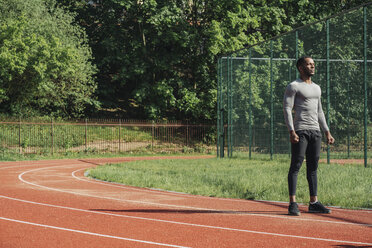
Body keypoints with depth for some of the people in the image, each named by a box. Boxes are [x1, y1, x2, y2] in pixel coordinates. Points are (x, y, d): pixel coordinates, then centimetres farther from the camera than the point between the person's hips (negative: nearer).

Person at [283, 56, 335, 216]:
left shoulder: (317, 88, 21)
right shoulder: (293, 86, -2)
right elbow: (287, 109, -9)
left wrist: (327, 132, 19)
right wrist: (291, 131, -20)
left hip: (315, 131, 7)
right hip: (300, 130, -7)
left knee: (313, 167, 7)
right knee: (296, 165, -8)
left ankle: (314, 202, 11)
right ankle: (293, 203, -9)